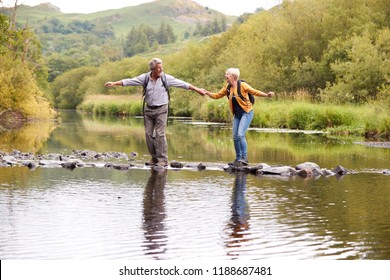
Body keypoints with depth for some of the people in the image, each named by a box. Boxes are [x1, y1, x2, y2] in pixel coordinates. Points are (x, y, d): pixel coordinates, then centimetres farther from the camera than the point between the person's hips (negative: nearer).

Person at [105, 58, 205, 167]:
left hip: (161, 110, -3)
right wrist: (114, 83, -2)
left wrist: (197, 89, -8)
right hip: (148, 109, 3)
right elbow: (129, 81, 1)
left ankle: (163, 160, -6)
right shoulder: (145, 78, -1)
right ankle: (154, 158, 16)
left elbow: (182, 84, -6)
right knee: (149, 134, 4)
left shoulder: (166, 78, -5)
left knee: (160, 134, -9)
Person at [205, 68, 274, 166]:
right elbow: (217, 95, 12)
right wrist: (207, 93, -2)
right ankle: (238, 159, 15)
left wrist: (266, 95, -28)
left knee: (240, 135, -18)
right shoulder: (227, 88, 6)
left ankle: (244, 158, -11)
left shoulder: (242, 85, -12)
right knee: (235, 137, 4)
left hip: (246, 113, -7)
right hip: (237, 114, 7)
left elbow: (255, 92, -15)